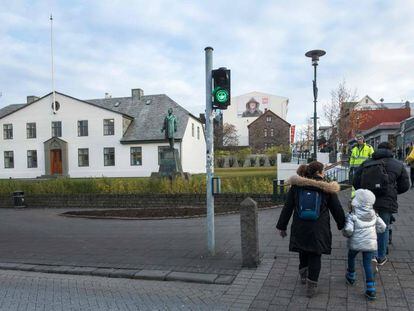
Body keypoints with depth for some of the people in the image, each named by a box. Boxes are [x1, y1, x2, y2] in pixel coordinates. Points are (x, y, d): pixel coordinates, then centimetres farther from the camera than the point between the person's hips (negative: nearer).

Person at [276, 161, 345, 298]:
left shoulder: (296, 186, 0)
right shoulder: (326, 189, -3)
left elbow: (287, 208, 1)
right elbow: (337, 209, 4)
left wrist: (282, 226, 8)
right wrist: (342, 225, 19)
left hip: (300, 229, 2)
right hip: (319, 230, -1)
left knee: (303, 251, 24)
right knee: (315, 256, 9)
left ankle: (303, 275, 32)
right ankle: (311, 286, 11)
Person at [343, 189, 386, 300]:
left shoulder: (352, 216, -15)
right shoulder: (374, 215, 1)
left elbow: (348, 230, -24)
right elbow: (382, 228, 6)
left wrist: (346, 234, -2)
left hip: (355, 243, -3)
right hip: (370, 243, 3)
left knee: (351, 258, 24)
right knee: (368, 264, 7)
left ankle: (351, 277, 43)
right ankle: (371, 289, 0)